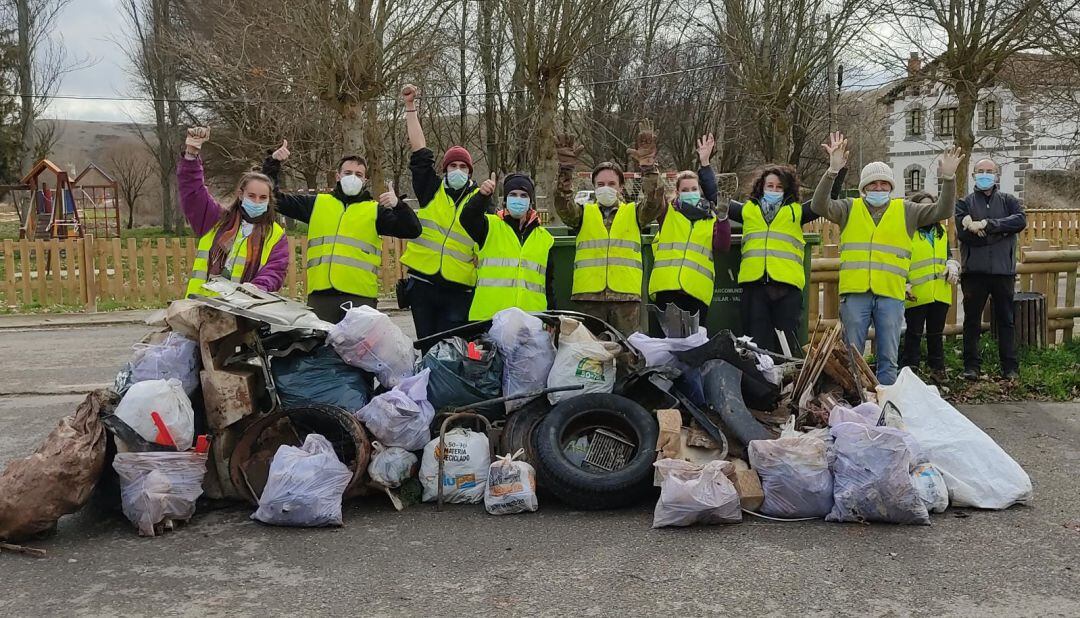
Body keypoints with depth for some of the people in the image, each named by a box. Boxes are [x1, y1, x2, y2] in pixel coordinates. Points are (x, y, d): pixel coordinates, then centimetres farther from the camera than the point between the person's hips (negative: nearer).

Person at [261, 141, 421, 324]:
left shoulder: (375, 210, 11)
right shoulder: (317, 203, 17)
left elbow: (412, 231, 3)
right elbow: (275, 199, 20)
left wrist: (398, 205, -14)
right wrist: (273, 164, 12)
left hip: (360, 295, -2)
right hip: (320, 294, 2)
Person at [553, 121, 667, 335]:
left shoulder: (633, 213, 13)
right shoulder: (584, 213, 13)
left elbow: (654, 202, -7)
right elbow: (563, 205, -7)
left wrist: (648, 166, -21)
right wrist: (566, 169, -22)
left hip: (627, 294, 0)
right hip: (588, 294, 0)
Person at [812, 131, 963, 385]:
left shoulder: (906, 211, 12)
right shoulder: (850, 209, 8)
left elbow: (942, 210, 8)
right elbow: (819, 205, -7)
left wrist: (948, 178, -9)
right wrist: (833, 171, -21)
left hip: (891, 295, 1)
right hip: (855, 293, -1)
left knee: (888, 358, 5)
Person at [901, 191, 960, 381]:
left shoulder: (941, 231, 16)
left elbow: (947, 255, 24)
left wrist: (952, 266, 2)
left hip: (940, 293, 6)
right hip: (916, 295, -6)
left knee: (936, 333, 14)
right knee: (914, 333, 0)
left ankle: (937, 367, 24)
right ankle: (910, 369, 7)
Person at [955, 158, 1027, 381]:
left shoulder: (1008, 201, 11)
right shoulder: (965, 203, 6)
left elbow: (1021, 220, -10)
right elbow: (964, 234, -10)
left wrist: (987, 224, -17)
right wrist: (1002, 231, -12)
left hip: (1003, 270, 1)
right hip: (974, 271, -1)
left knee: (1006, 320, 6)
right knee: (972, 321, 5)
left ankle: (1010, 368, 12)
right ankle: (972, 366, 13)